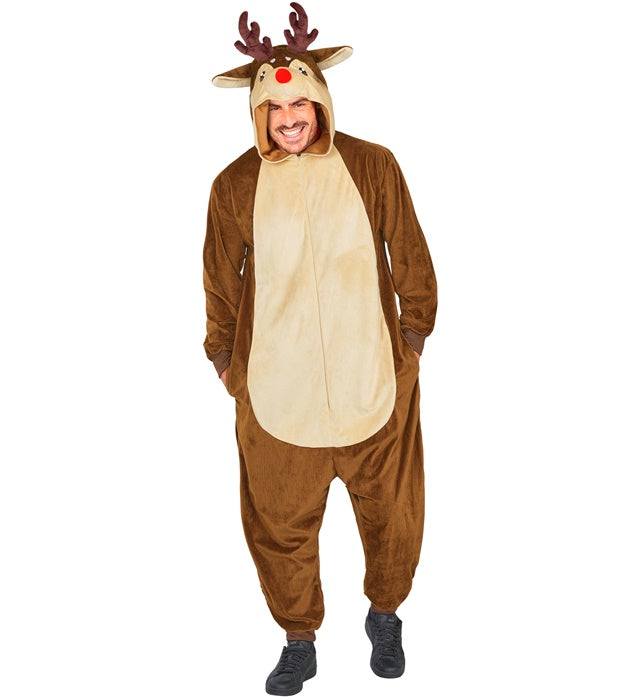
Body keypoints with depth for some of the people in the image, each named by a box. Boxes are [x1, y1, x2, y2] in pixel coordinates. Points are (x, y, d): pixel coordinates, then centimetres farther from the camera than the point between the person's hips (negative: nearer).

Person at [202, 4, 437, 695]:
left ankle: (385, 614, 45)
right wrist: (225, 359, 11)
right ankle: (298, 643, 36)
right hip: (277, 391, 0)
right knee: (280, 523, 10)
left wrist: (413, 331, 9)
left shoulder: (372, 166, -3)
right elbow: (221, 280, 8)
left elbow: (409, 256, 7)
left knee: (390, 513, 15)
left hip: (374, 380, 1)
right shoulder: (235, 186, -3)